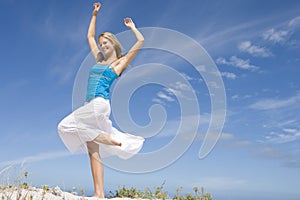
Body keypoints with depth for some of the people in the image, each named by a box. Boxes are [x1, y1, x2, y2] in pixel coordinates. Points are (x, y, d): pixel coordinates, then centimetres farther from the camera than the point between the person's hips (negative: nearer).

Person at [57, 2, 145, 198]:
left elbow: (141, 41, 5)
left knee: (66, 125, -17)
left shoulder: (120, 62, 7)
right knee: (93, 151, 0)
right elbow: (90, 36, 35)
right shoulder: (99, 60, 24)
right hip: (91, 107, 7)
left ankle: (115, 141, -11)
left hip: (100, 104, -7)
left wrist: (132, 26, 19)